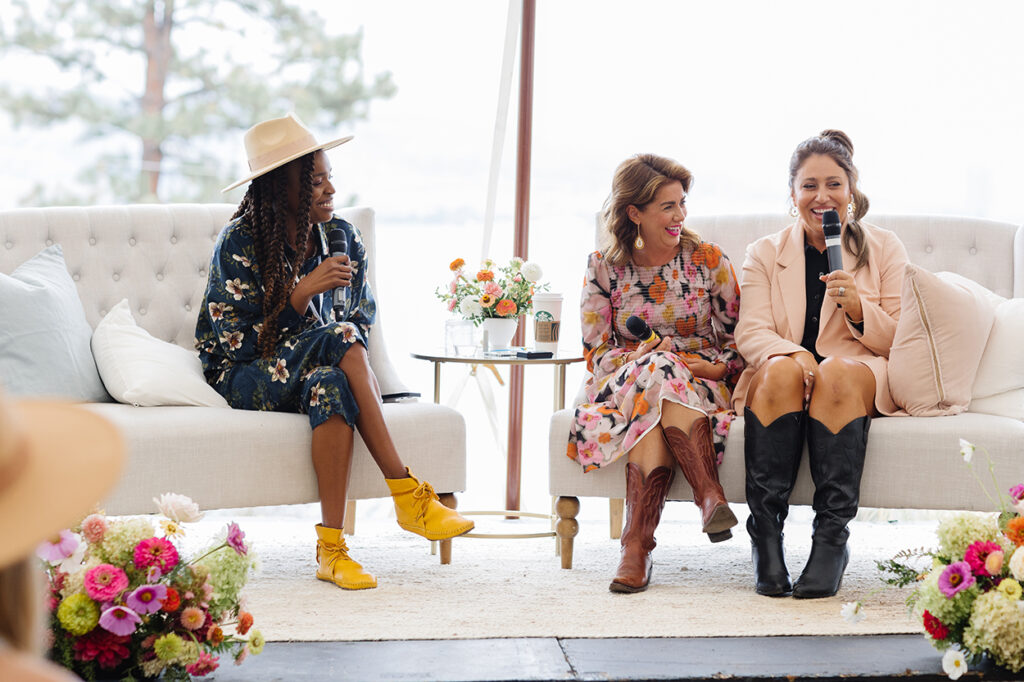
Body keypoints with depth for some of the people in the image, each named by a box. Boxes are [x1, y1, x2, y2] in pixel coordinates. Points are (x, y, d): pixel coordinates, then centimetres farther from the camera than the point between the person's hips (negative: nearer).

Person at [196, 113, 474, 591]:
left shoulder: (343, 238, 4)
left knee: (331, 384, -37)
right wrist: (305, 291, -25)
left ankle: (332, 546, -41)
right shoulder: (239, 243, -10)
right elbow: (239, 343, -15)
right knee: (339, 339, -34)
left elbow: (362, 318, 12)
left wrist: (352, 364, -11)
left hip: (319, 370, 4)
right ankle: (406, 493, -36)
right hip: (244, 380, -4)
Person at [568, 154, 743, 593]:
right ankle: (710, 495, -46)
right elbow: (596, 353, 4)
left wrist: (717, 367, -14)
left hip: (702, 387, 0)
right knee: (657, 369, -37)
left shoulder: (708, 260, 6)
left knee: (656, 390, -37)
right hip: (623, 385, 0)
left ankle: (637, 540, -45)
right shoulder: (604, 267, 6)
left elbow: (739, 339, 8)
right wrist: (637, 359, -17)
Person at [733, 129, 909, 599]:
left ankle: (832, 539, -38)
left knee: (837, 372, -37)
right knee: (783, 369, -36)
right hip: (780, 375, 1)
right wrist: (793, 354, -22)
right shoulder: (765, 254, 14)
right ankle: (765, 537, -35)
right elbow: (750, 332, 0)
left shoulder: (885, 249, 12)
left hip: (862, 376, -1)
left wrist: (858, 308, -13)